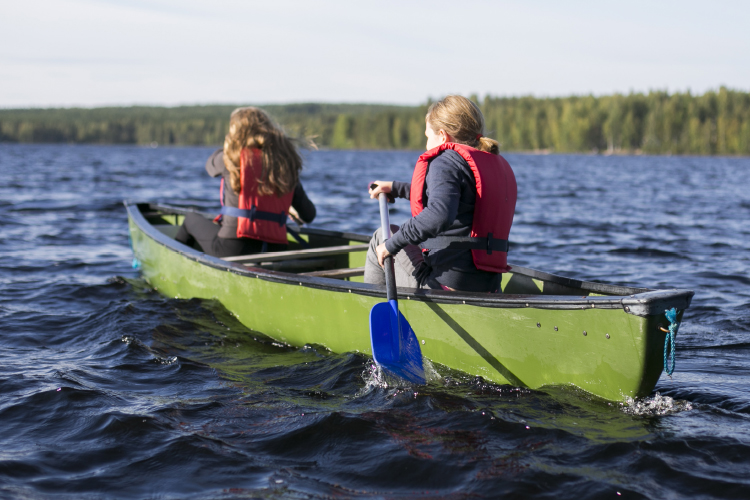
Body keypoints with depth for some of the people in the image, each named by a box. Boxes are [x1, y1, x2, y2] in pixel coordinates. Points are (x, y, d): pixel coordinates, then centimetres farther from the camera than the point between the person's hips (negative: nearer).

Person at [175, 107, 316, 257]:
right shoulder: (286, 162, 4)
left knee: (192, 219, 26)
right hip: (274, 251, 4)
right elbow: (309, 215, 5)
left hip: (233, 249, -4)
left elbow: (211, 166, 20)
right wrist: (293, 211, 28)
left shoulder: (233, 157, -5)